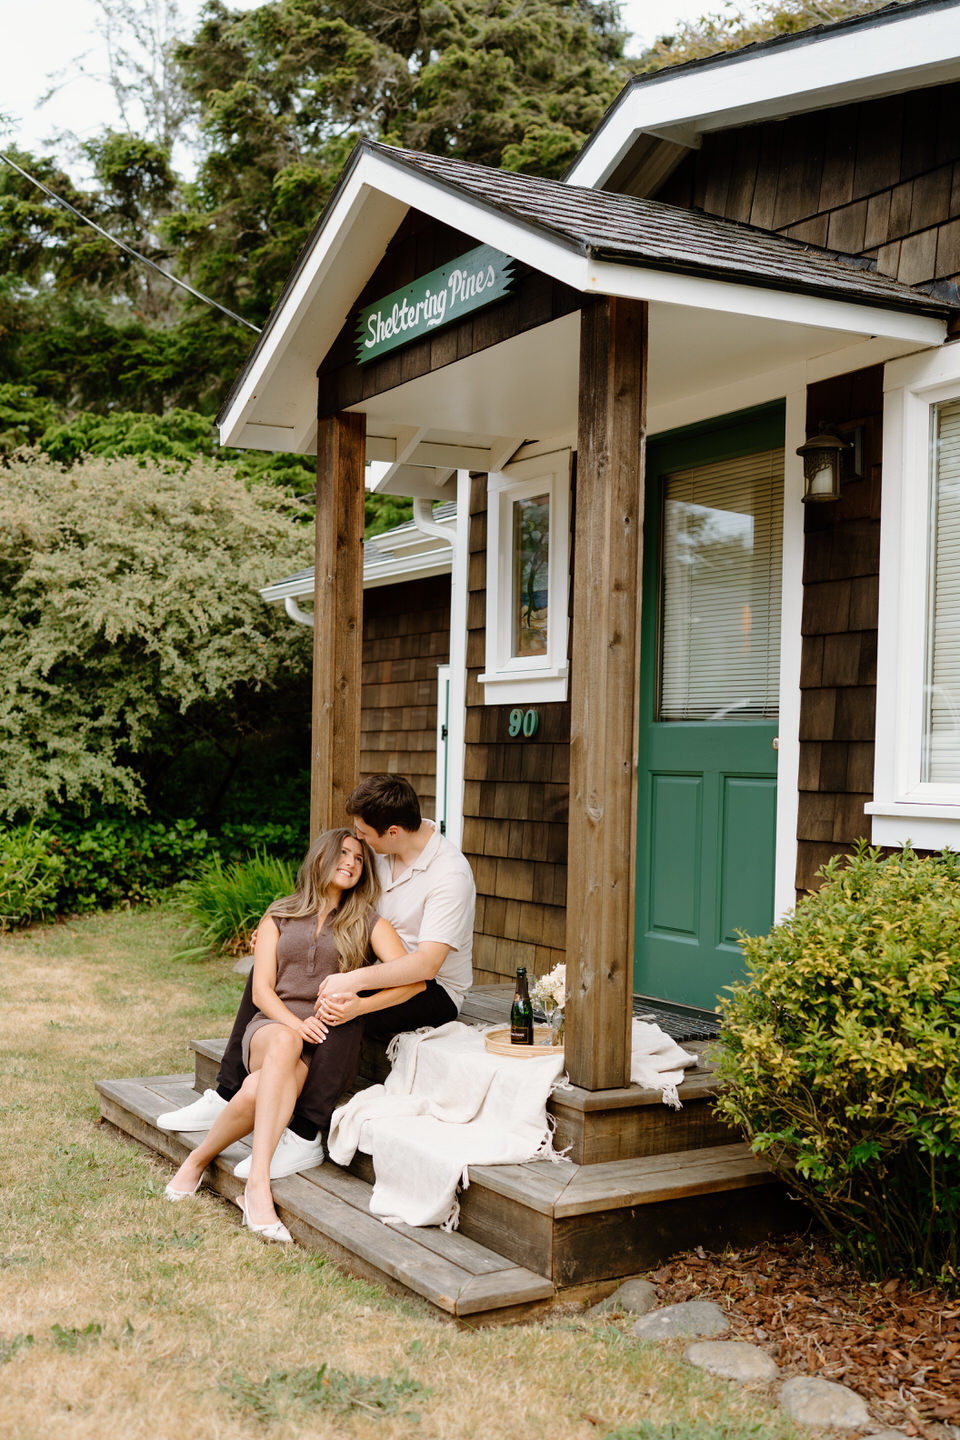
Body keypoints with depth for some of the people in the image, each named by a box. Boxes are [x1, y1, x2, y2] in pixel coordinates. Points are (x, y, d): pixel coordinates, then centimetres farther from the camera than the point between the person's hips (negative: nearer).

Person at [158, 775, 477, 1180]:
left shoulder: (450, 874, -24)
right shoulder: (382, 852, 1)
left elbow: (427, 964, -33)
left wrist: (354, 983, -41)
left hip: (433, 991, -8)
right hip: (379, 971, 9)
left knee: (339, 1008, -36)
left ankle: (305, 1137, -31)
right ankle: (226, 1096, 0)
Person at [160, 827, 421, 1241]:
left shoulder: (369, 923, 14)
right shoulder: (279, 916, 19)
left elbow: (412, 979, -2)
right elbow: (261, 990, 7)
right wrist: (293, 1022, -14)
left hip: (330, 1042, -1)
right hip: (271, 1026, 1)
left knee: (256, 1092, -35)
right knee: (284, 1043, -40)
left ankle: (199, 1160, -15)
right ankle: (258, 1185, -42)